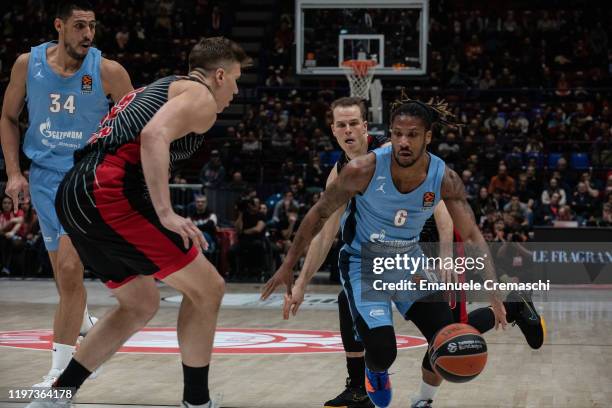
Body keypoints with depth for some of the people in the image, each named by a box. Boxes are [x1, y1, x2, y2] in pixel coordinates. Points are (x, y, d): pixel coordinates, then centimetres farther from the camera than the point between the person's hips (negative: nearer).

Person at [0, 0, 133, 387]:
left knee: (69, 268, -17)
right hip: (45, 176, 3)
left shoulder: (108, 71, -12)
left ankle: (60, 372, -11)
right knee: (63, 269, 11)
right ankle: (82, 321, 47)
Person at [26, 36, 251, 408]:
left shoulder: (157, 89, 30)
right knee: (207, 289, 0)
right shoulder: (200, 96, 1)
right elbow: (154, 136, -19)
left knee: (141, 305, 21)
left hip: (74, 196, 10)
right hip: (109, 195, -10)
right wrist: (166, 213, -24)